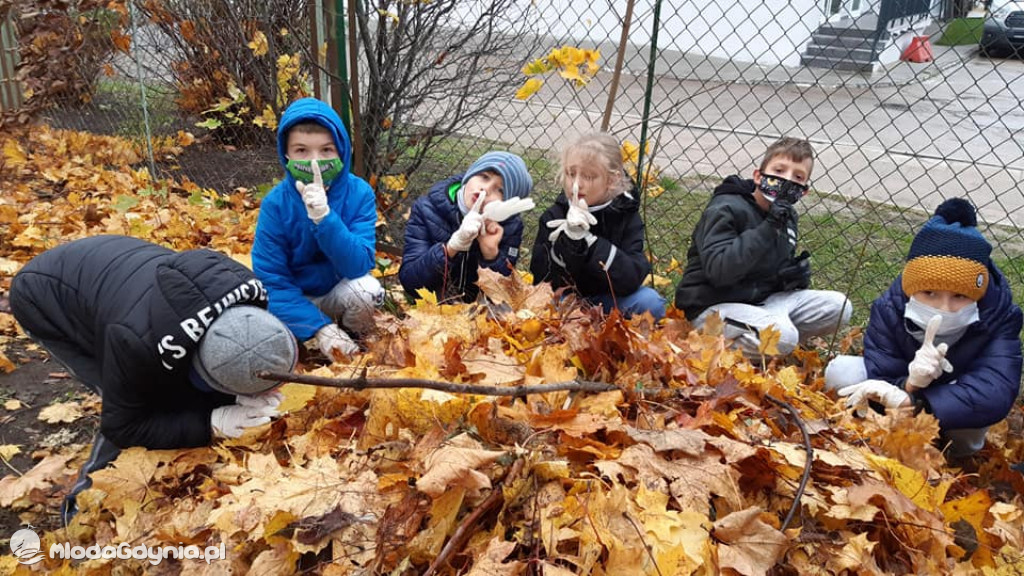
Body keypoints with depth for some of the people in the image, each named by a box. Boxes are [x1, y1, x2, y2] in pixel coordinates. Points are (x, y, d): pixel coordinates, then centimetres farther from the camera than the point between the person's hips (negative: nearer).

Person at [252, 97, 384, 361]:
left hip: (340, 292, 0)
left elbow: (359, 265, -27)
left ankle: (356, 344, -1)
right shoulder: (275, 203, -18)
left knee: (367, 289, -33)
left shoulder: (359, 193, -18)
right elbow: (270, 279, -18)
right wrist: (320, 327, -29)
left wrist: (324, 217, -41)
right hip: (294, 300, 1)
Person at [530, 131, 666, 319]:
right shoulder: (555, 215, -9)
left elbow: (631, 279, -24)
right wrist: (569, 238, -32)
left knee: (650, 301, -26)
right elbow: (542, 279, -16)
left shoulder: (627, 216, -10)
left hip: (607, 301, 2)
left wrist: (587, 239, -31)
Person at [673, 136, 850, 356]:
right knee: (781, 335, -31)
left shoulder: (787, 216, 8)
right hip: (712, 307, -8)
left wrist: (794, 274, -3)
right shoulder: (725, 209, -17)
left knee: (838, 306, -2)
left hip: (761, 301, 9)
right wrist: (768, 228, -31)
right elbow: (718, 270, -30)